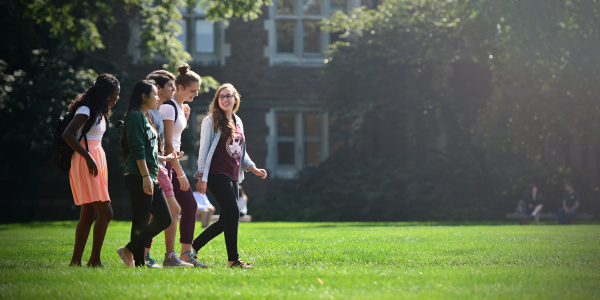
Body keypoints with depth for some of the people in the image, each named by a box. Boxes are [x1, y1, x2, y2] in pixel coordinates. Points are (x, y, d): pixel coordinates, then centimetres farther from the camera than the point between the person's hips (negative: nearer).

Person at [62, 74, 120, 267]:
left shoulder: (99, 112, 19)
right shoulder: (86, 110, -10)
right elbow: (67, 135, -19)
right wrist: (88, 157, -21)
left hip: (96, 161, 10)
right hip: (86, 163, -10)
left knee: (88, 214, 7)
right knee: (105, 212, -15)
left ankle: (76, 260, 6)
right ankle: (95, 259, -12)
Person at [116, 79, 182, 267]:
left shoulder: (146, 118, 22)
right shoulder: (136, 116, -8)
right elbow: (137, 150, -16)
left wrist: (167, 158, 31)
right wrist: (146, 176, -21)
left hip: (150, 178, 10)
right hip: (139, 177, -10)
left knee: (164, 219, 8)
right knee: (141, 222, -7)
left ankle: (129, 251, 16)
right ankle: (138, 263, -2)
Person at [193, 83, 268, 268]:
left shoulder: (237, 122, 17)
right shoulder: (211, 121, -3)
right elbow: (204, 149, -6)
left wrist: (253, 168, 12)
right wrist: (202, 177, -12)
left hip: (232, 176, 8)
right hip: (217, 175, -8)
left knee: (226, 220, 7)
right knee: (233, 213, -16)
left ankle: (192, 248, 19)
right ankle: (233, 259, -13)